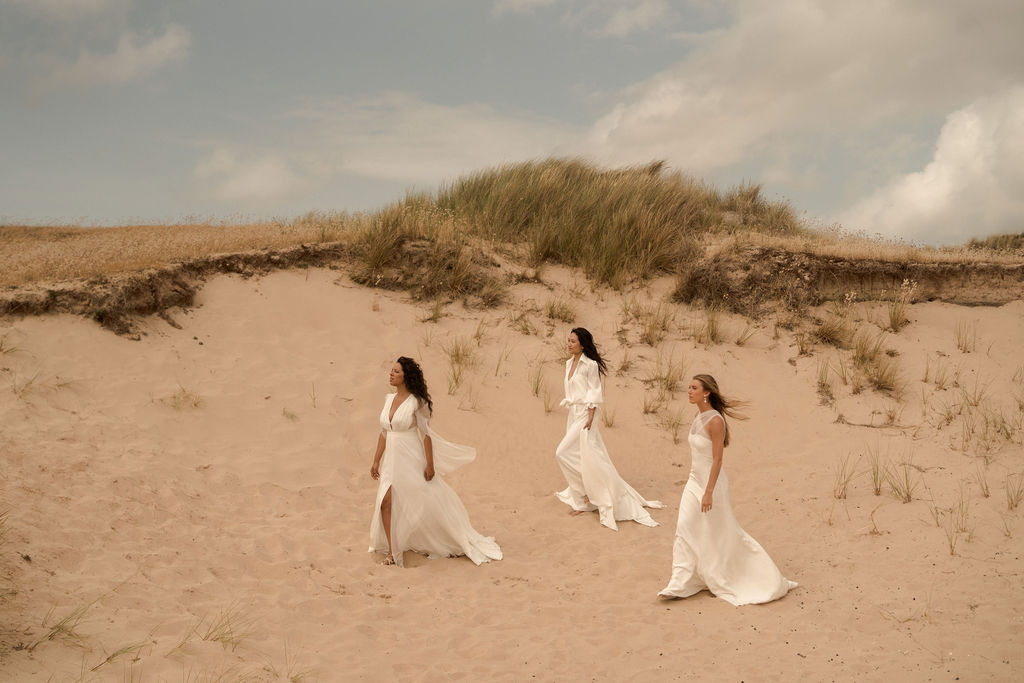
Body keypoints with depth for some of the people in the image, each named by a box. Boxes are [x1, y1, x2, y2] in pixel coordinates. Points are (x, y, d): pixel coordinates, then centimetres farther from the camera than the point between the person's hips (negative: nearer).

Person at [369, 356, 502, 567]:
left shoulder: (416, 403, -12)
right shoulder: (389, 399, 7)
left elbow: (426, 435, -12)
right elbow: (384, 433, 13)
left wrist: (430, 464, -14)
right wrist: (376, 461, 13)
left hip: (412, 459, -6)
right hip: (392, 459, 6)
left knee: (430, 503, 4)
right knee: (385, 502, -6)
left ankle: (459, 544, 21)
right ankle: (392, 551, 7)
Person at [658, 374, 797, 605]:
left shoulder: (715, 421, -21)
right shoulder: (699, 417, 5)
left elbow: (717, 460, -22)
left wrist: (708, 492, -23)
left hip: (711, 481, -8)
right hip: (694, 481, 8)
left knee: (722, 533, 5)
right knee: (685, 529, 3)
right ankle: (680, 584, 6)